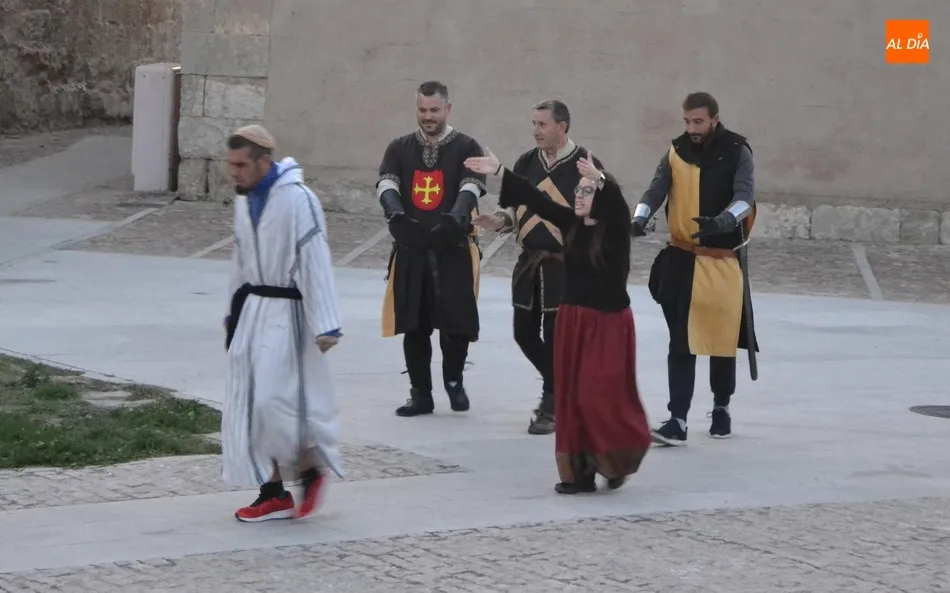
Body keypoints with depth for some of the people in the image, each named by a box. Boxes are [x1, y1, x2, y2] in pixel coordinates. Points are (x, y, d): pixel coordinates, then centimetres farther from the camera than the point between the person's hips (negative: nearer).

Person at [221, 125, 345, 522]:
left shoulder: (297, 200, -19)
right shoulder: (244, 201, 8)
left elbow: (315, 262, -20)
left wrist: (326, 325, -22)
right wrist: (235, 314, 21)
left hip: (287, 314, -8)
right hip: (253, 310, 8)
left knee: (275, 400, -12)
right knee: (249, 405, 6)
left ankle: (310, 471, 11)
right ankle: (274, 493, 14)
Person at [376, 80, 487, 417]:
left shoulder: (466, 148, 2)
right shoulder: (400, 149, 9)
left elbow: (470, 188, -13)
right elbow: (386, 185, -5)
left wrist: (456, 217, -33)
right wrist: (396, 214, -27)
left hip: (454, 250, -3)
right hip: (410, 250, 3)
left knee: (455, 323, -5)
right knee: (413, 326, 5)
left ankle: (453, 379, 21)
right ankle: (421, 393, 16)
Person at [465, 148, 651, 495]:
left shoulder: (615, 229, -9)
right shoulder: (571, 224, 5)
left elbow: (617, 204, -30)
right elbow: (536, 199, 2)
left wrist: (600, 180, -50)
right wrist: (499, 171, -4)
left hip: (608, 324, -6)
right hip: (572, 321, 6)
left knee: (602, 398, -7)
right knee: (572, 399, 5)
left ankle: (616, 462, 15)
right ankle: (580, 470, 11)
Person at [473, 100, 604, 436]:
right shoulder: (526, 163, 7)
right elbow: (515, 207, 14)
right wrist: (499, 221, -4)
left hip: (566, 265, -6)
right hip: (529, 262, 6)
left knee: (556, 337, -4)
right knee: (525, 333, 11)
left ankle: (552, 407, 7)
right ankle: (560, 387, 33)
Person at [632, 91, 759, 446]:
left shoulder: (737, 153, -6)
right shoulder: (676, 153, 2)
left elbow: (743, 196, -19)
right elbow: (656, 191, -9)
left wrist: (722, 221, -39)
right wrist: (639, 218, -30)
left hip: (723, 260, -1)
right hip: (682, 259, 2)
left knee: (722, 338, 10)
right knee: (681, 343, -3)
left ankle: (721, 408, 32)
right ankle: (677, 421, -5)